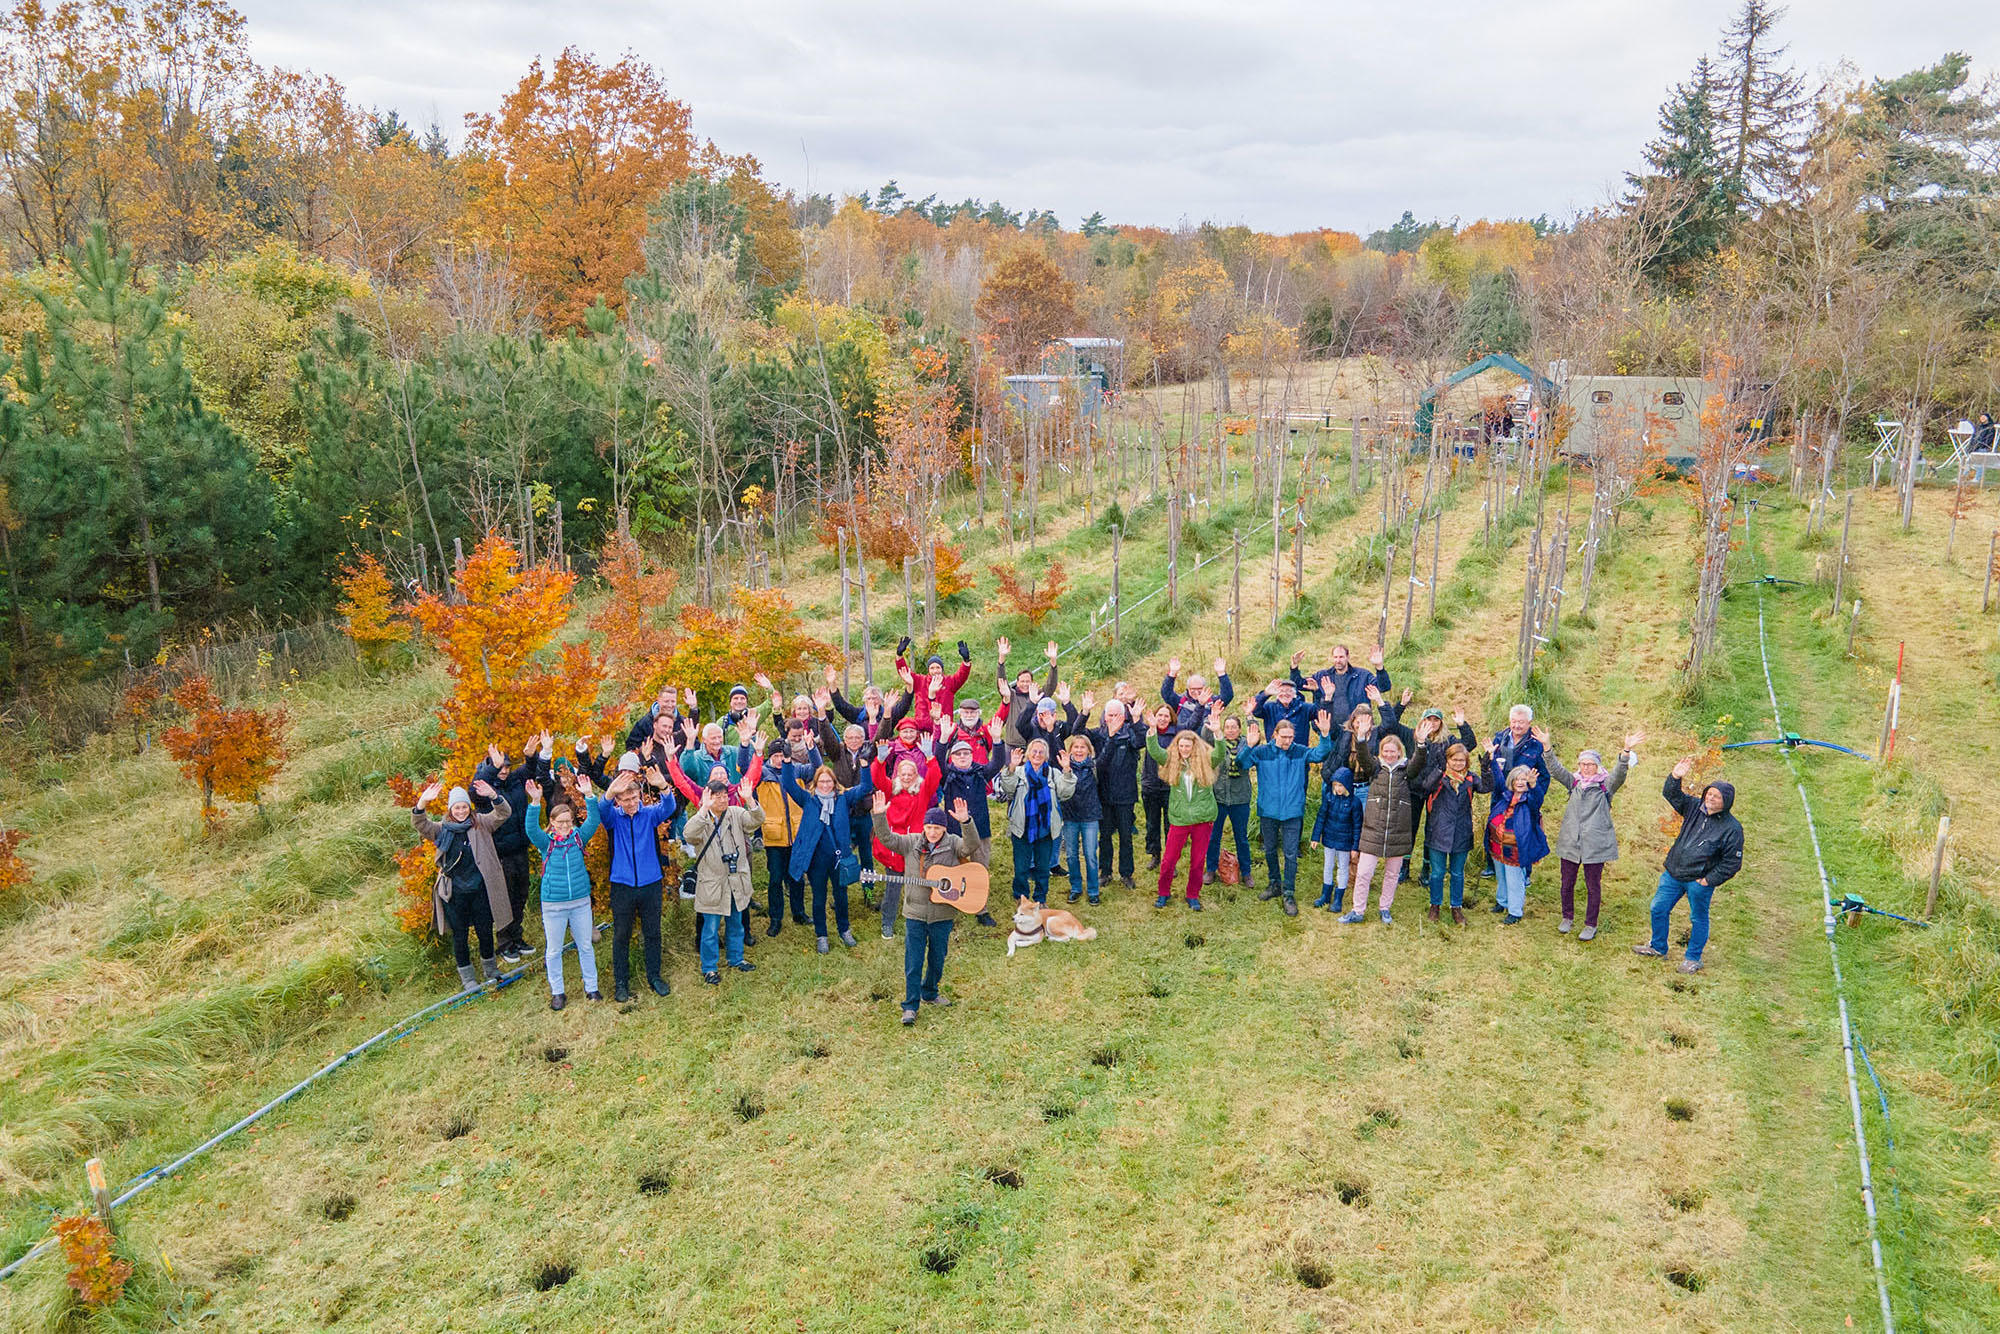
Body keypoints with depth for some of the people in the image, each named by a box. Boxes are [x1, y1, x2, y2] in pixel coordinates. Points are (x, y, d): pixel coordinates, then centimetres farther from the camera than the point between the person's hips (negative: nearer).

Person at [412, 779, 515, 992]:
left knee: (485, 931, 11)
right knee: (459, 935, 8)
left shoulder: (481, 824, 3)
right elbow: (420, 824, -13)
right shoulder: (442, 829, 1)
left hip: (479, 888, 1)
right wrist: (422, 803, -33)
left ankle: (490, 969, 32)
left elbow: (503, 814, -10)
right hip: (454, 892, 0)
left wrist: (493, 796, -29)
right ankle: (467, 978, 22)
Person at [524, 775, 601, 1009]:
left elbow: (593, 821, -10)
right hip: (553, 904, -2)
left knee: (585, 946, 12)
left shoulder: (579, 838, 1)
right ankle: (557, 992, 21)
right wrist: (535, 801, -35)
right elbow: (531, 828, -21)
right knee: (553, 950, 8)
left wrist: (587, 796, -23)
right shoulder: (546, 842, -4)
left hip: (581, 902, 2)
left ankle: (591, 987, 26)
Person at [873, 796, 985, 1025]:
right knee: (913, 962, 2)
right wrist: (880, 816, -22)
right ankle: (910, 1006, 11)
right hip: (915, 912, 0)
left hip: (943, 914, 0)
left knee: (937, 959, 16)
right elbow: (887, 839, -6)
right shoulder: (911, 843, 1)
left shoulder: (953, 844, -5)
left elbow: (972, 845, -24)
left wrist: (966, 822, -41)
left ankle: (929, 994, 39)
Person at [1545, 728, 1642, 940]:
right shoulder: (1574, 782, 7)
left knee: (1593, 885, 5)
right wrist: (1546, 746, -16)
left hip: (1595, 843, -3)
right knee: (1567, 883, 13)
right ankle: (1567, 917, 32)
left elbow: (1619, 774, -18)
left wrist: (1627, 751, -35)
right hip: (1570, 841, 3)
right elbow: (1556, 769, -3)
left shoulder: (1605, 785, -2)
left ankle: (1590, 925, 18)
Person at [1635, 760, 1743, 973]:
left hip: (1699, 882, -5)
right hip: (1673, 873, 5)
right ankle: (1658, 947, 32)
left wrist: (1709, 880, -13)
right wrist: (1675, 777, -16)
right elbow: (1671, 795, 4)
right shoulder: (1695, 807, 1)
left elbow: (1732, 862, -11)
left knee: (1698, 919, 10)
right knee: (1658, 909, 13)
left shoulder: (1732, 828, -14)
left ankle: (1693, 959, 27)